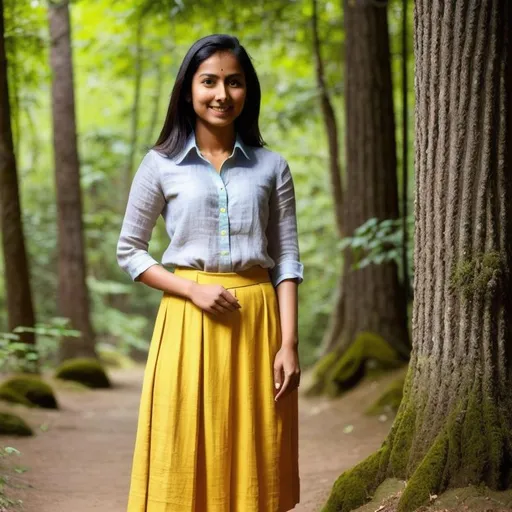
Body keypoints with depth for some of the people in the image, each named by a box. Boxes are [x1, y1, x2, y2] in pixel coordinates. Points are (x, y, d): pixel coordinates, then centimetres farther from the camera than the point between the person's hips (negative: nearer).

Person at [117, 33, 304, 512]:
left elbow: (287, 259, 5)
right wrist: (193, 290, -9)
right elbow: (129, 250, 5)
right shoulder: (161, 165, 3)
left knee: (253, 460, 3)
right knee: (186, 456, -2)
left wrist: (288, 342, -4)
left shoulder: (271, 167, 7)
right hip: (189, 322, -1)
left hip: (257, 319, 1)